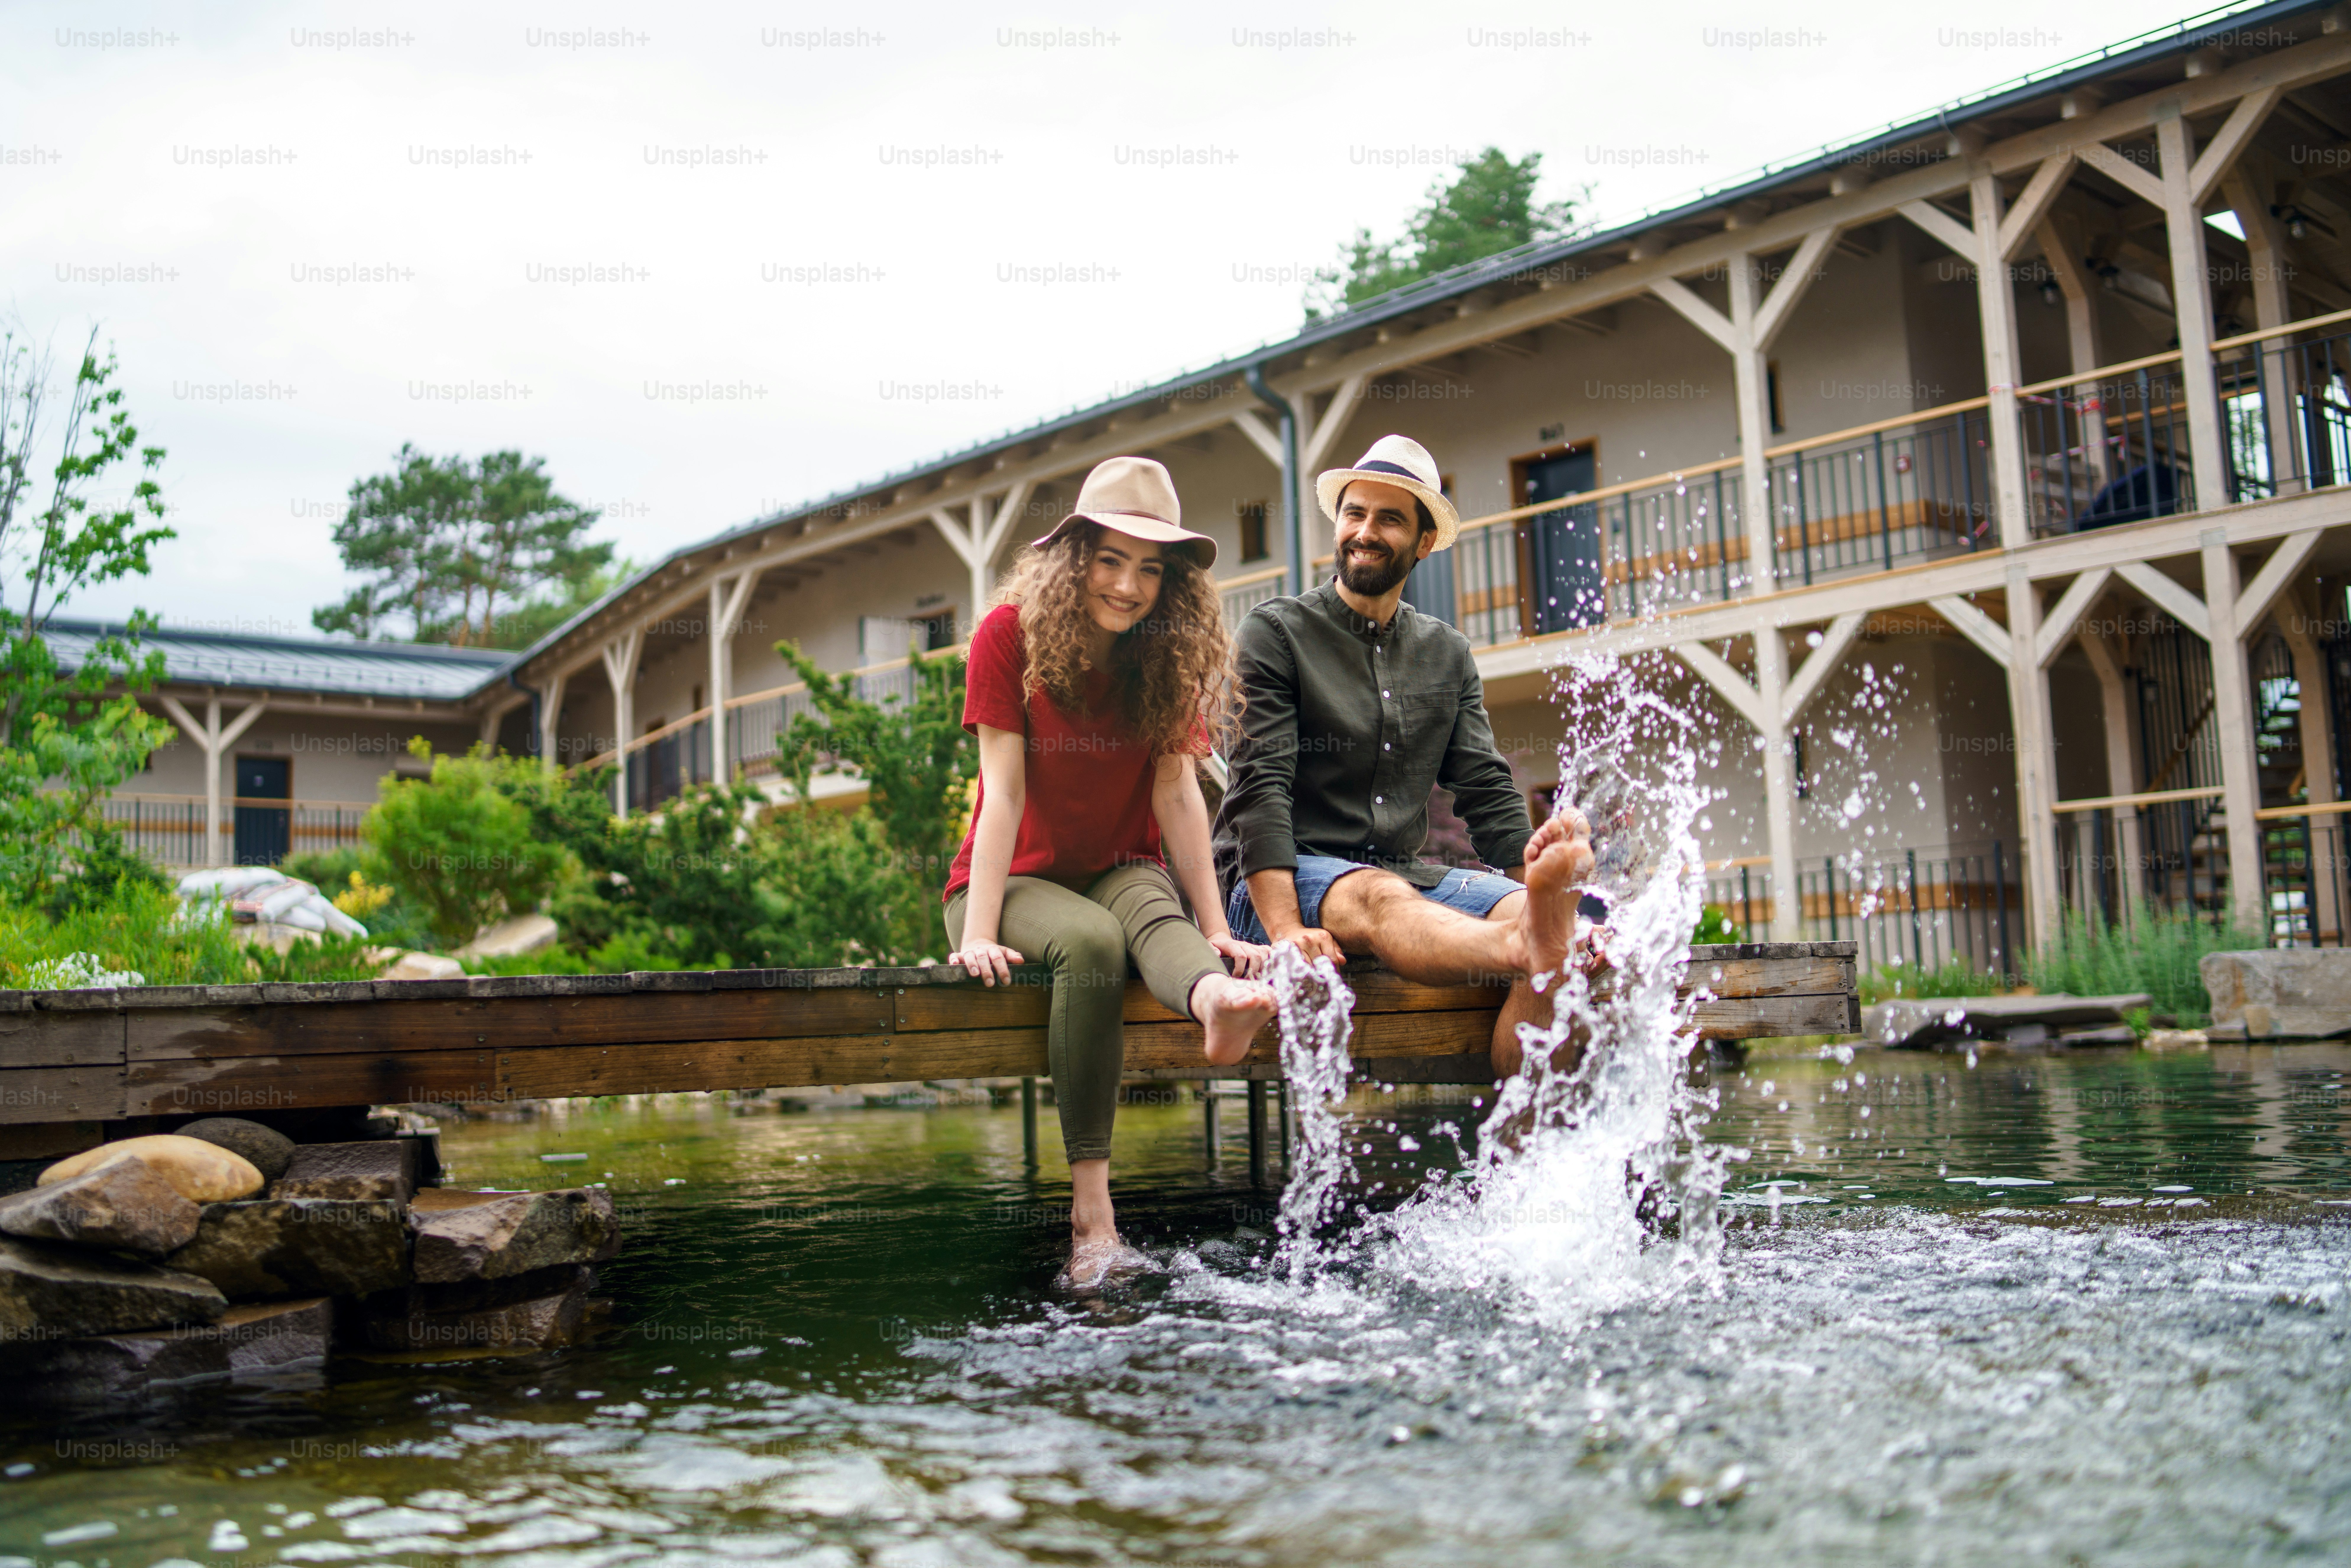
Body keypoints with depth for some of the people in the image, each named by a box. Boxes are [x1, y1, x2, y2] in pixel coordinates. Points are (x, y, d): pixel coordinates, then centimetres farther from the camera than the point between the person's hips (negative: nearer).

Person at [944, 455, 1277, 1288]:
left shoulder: (1175, 654, -1)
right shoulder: (1011, 634, -9)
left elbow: (1178, 792, -8)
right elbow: (1003, 791, -16)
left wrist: (1215, 929, -17)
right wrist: (979, 933, -25)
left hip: (1123, 872, 2)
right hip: (1018, 880, -2)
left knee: (1153, 912, -34)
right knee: (1090, 941, -35)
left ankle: (1220, 1001, -71)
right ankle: (1091, 1215, -41)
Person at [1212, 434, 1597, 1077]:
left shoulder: (1449, 655, 18)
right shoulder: (1275, 633, 2)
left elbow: (1489, 792, 11)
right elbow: (1261, 785, -9)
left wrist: (1543, 882, -9)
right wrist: (1286, 930, -24)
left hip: (1405, 871, 5)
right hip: (1279, 881, -4)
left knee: (1520, 908, -25)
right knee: (1379, 897, -38)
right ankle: (1531, 944, -67)